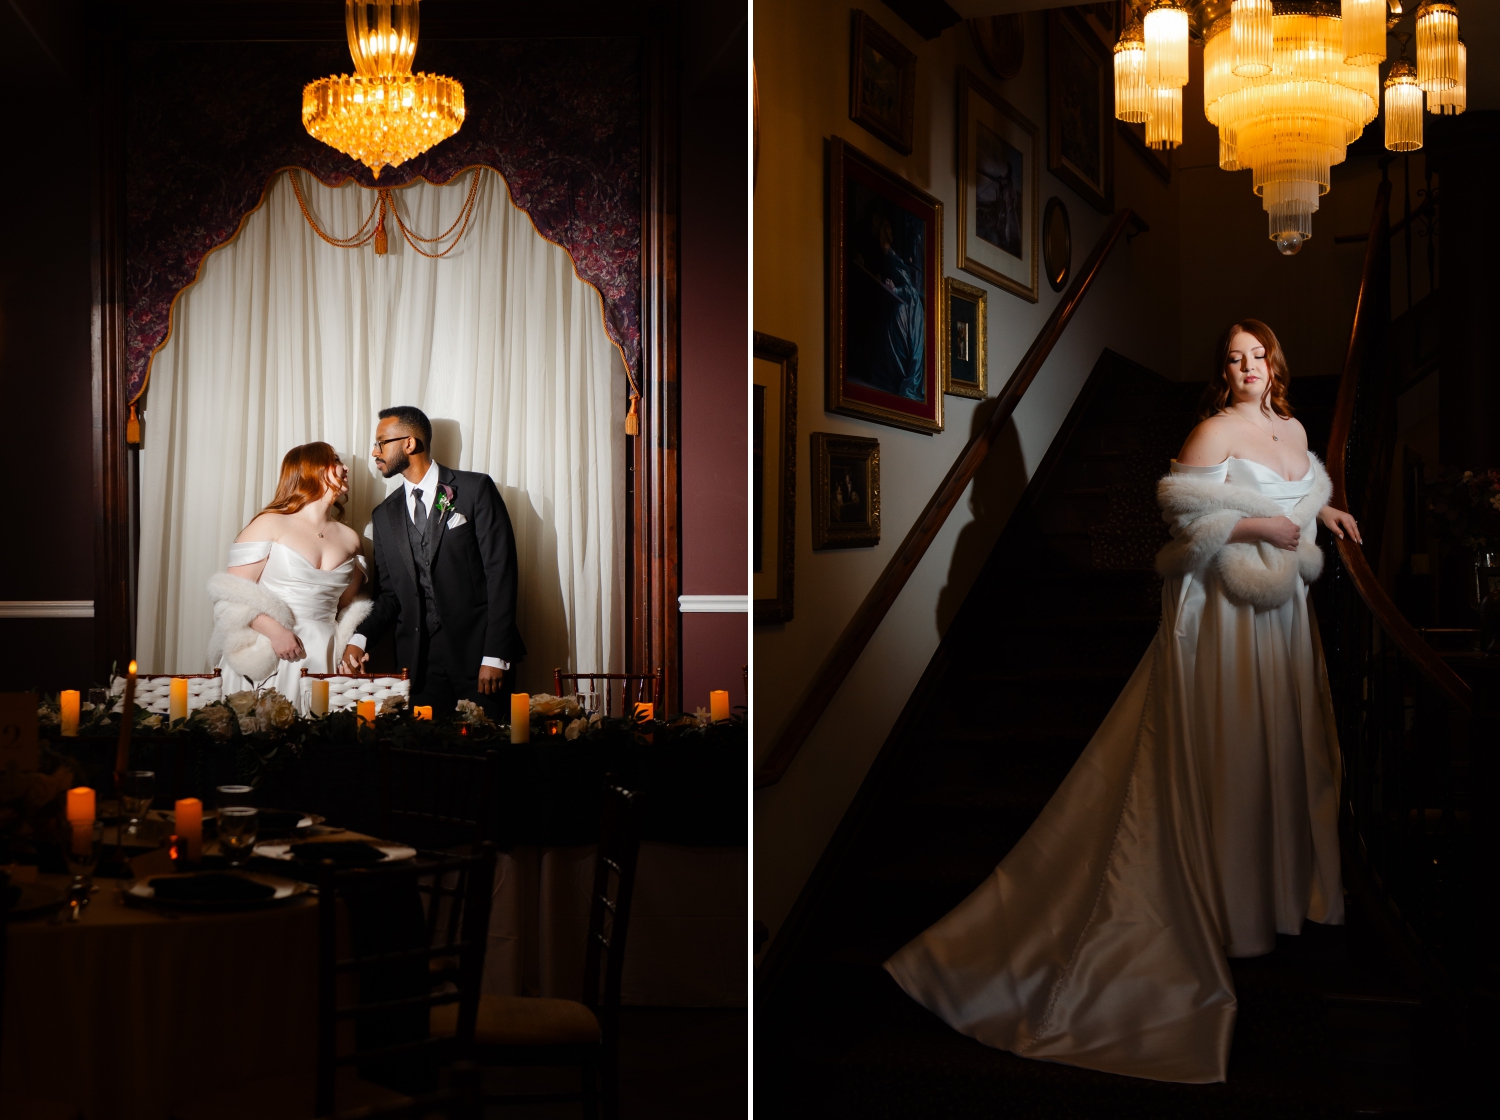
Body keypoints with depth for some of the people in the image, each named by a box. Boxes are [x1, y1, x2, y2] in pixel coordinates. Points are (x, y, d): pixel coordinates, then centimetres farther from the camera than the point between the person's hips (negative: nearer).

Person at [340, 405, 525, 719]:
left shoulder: (476, 489, 0)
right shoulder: (385, 514, 15)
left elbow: (500, 571, -6)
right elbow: (389, 594, 15)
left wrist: (495, 655, -13)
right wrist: (361, 638, -6)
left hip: (477, 650, -4)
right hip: (420, 663, 4)